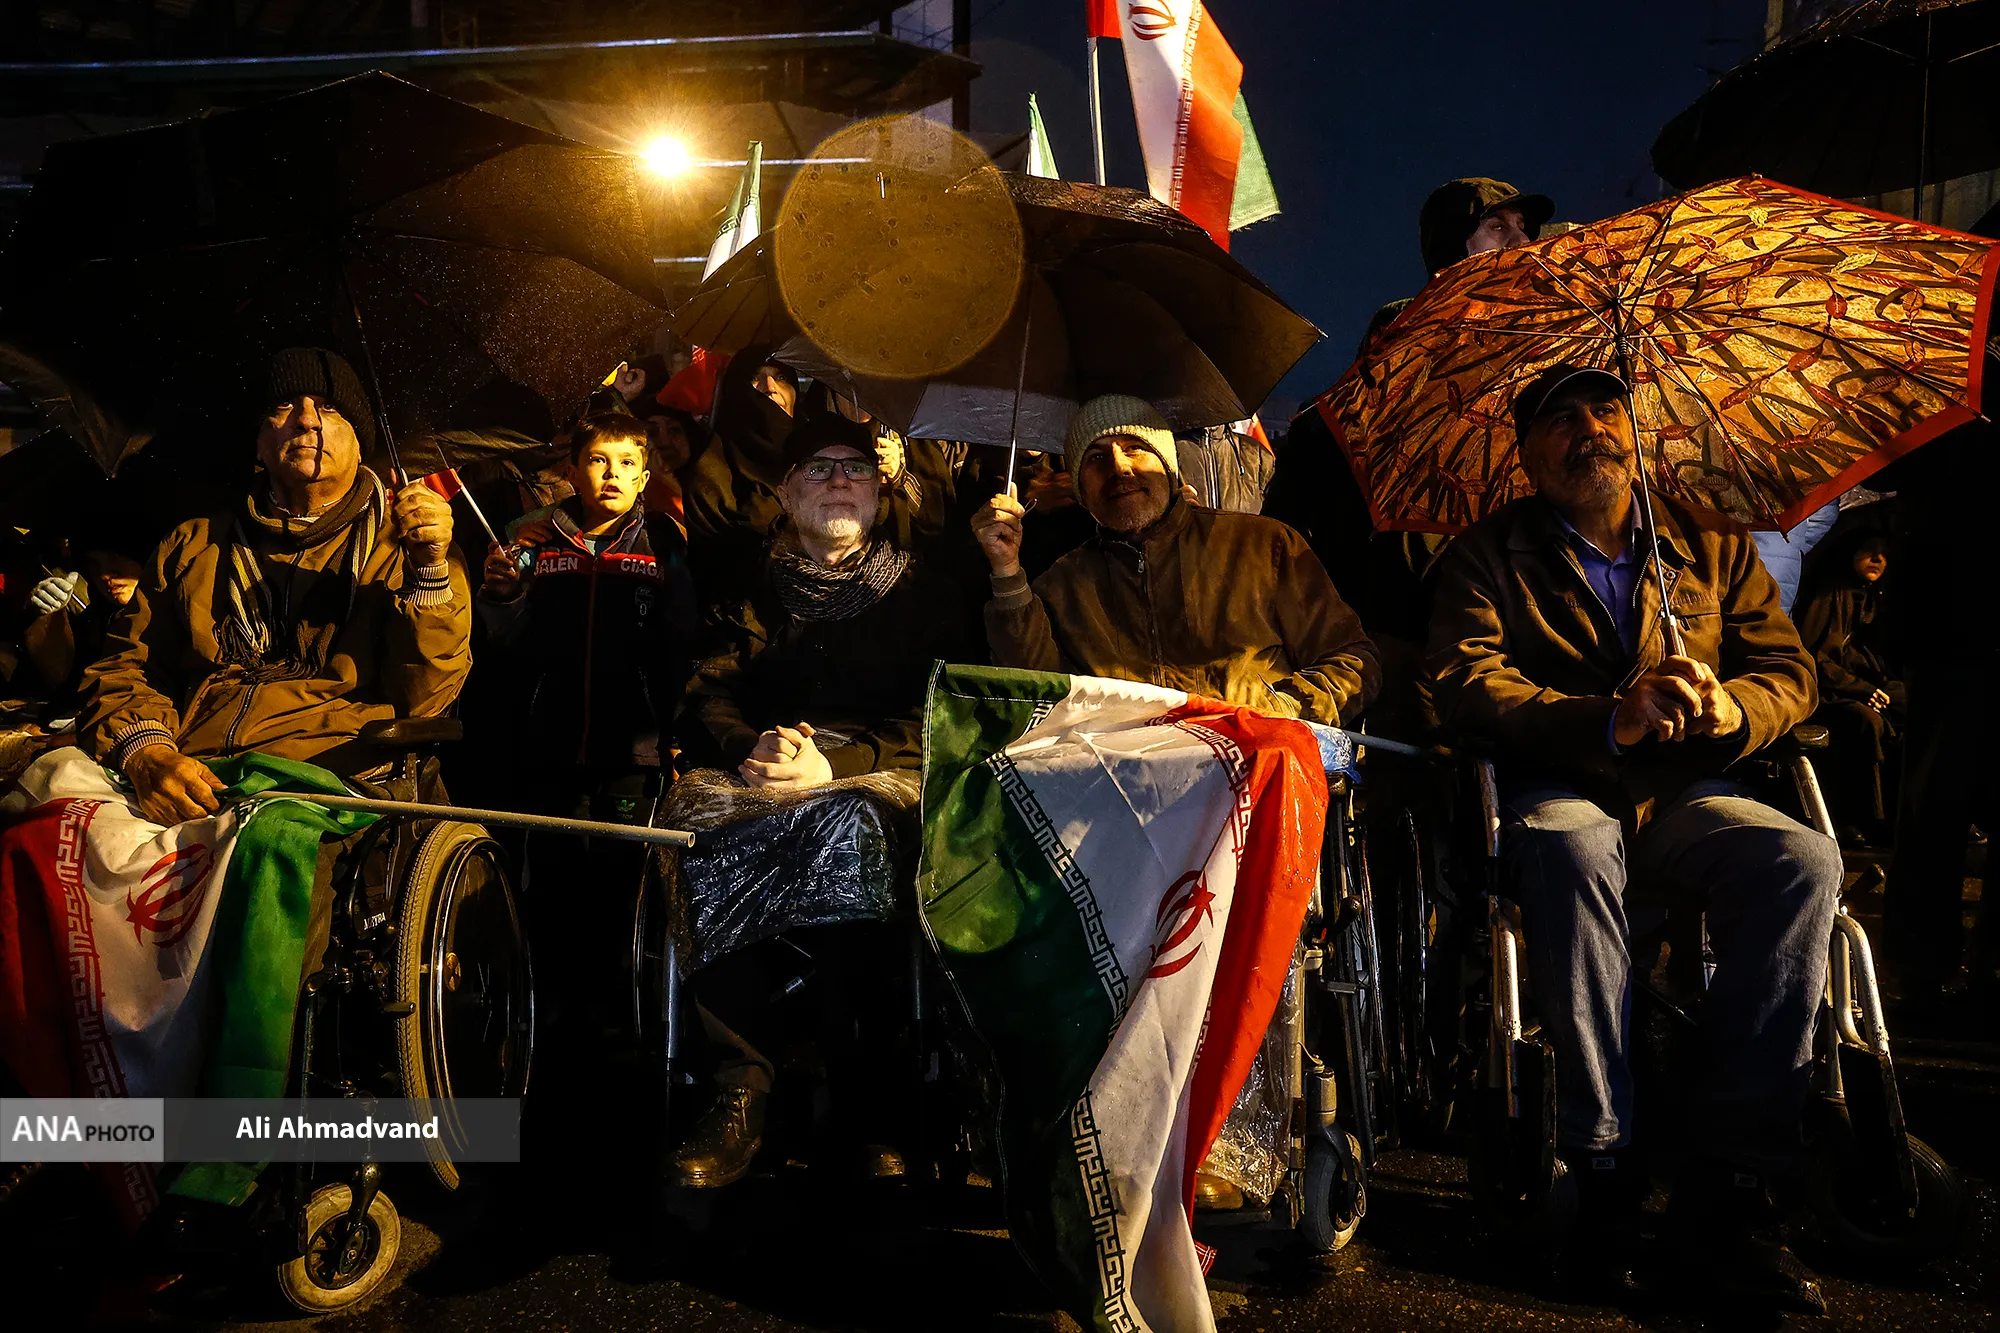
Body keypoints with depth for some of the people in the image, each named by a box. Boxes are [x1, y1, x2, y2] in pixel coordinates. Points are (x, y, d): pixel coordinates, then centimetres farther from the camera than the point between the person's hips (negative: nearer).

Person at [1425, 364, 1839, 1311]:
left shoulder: (1715, 547, 16)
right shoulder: (1487, 555, 4)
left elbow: (1789, 670, 9)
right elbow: (1465, 683, -11)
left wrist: (1731, 707, -17)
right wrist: (1607, 722, -25)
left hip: (1682, 798, 4)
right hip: (1561, 793, -3)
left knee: (1805, 861, -27)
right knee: (1566, 848, -38)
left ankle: (1727, 1180, -24)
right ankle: (1602, 1168, -31)